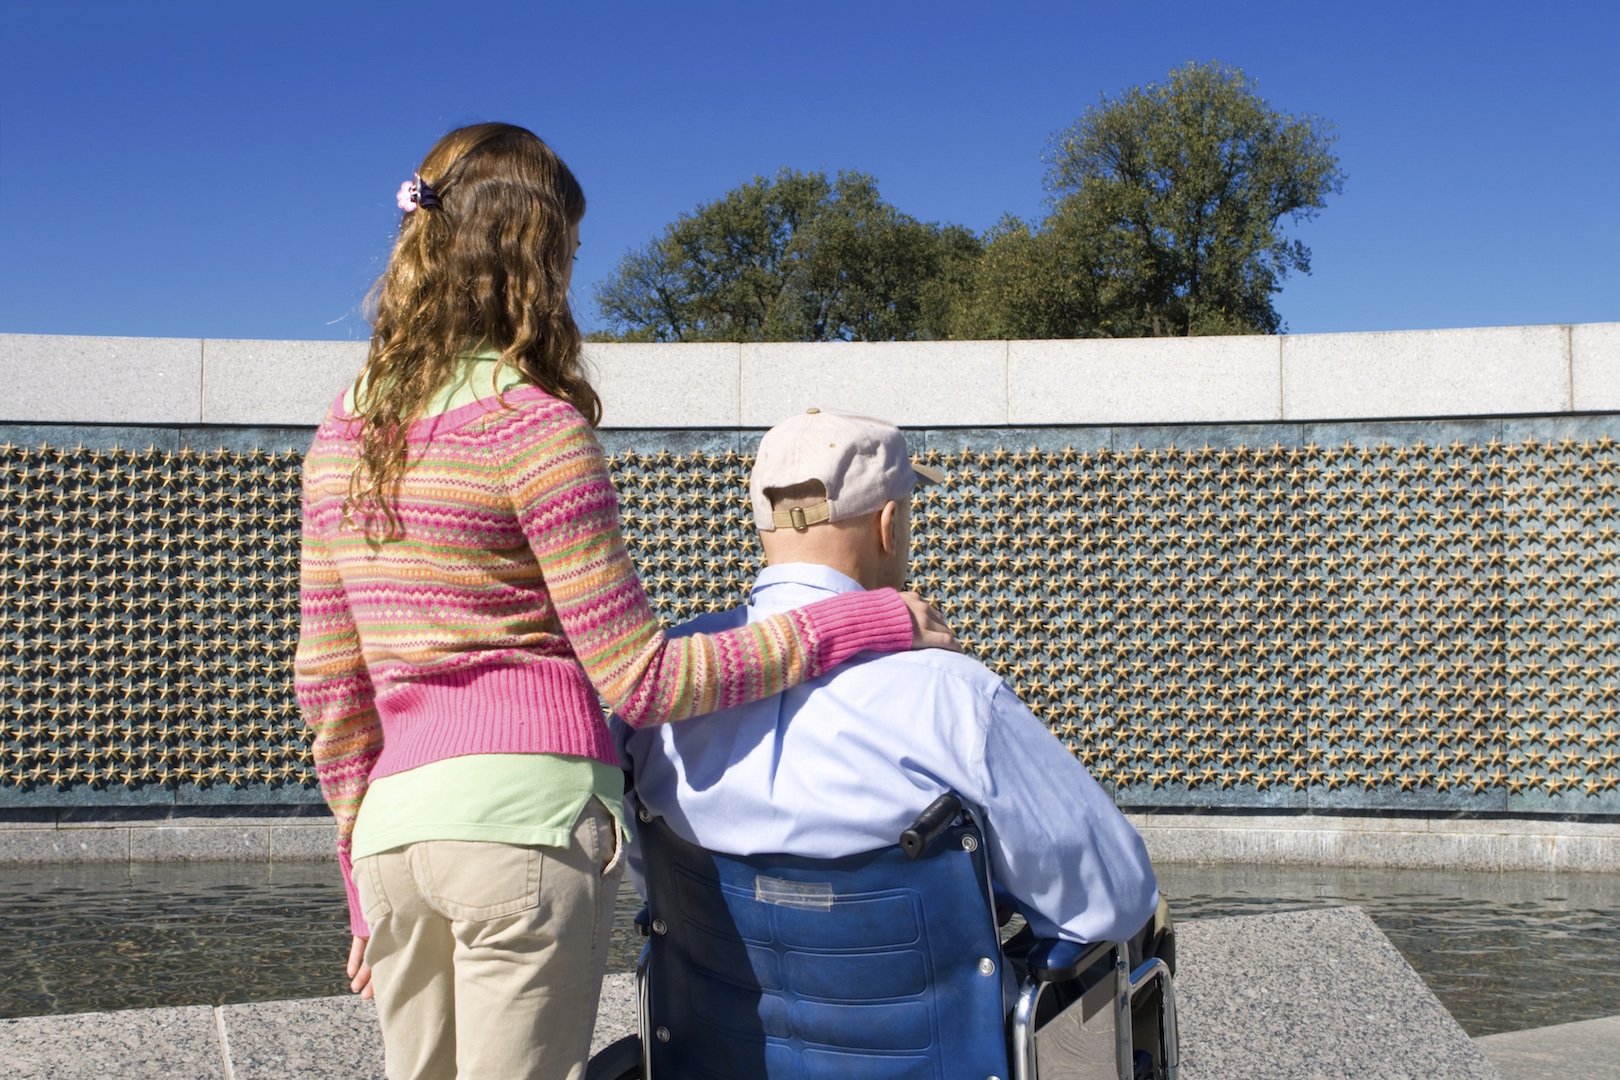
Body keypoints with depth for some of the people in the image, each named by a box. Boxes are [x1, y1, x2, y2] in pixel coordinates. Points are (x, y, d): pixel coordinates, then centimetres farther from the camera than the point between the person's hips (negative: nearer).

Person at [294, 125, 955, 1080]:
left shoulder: (343, 434, 12)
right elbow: (638, 679, -9)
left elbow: (328, 684, 14)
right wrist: (856, 624, -3)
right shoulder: (533, 426, -9)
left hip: (395, 823, 7)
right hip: (522, 816, -7)